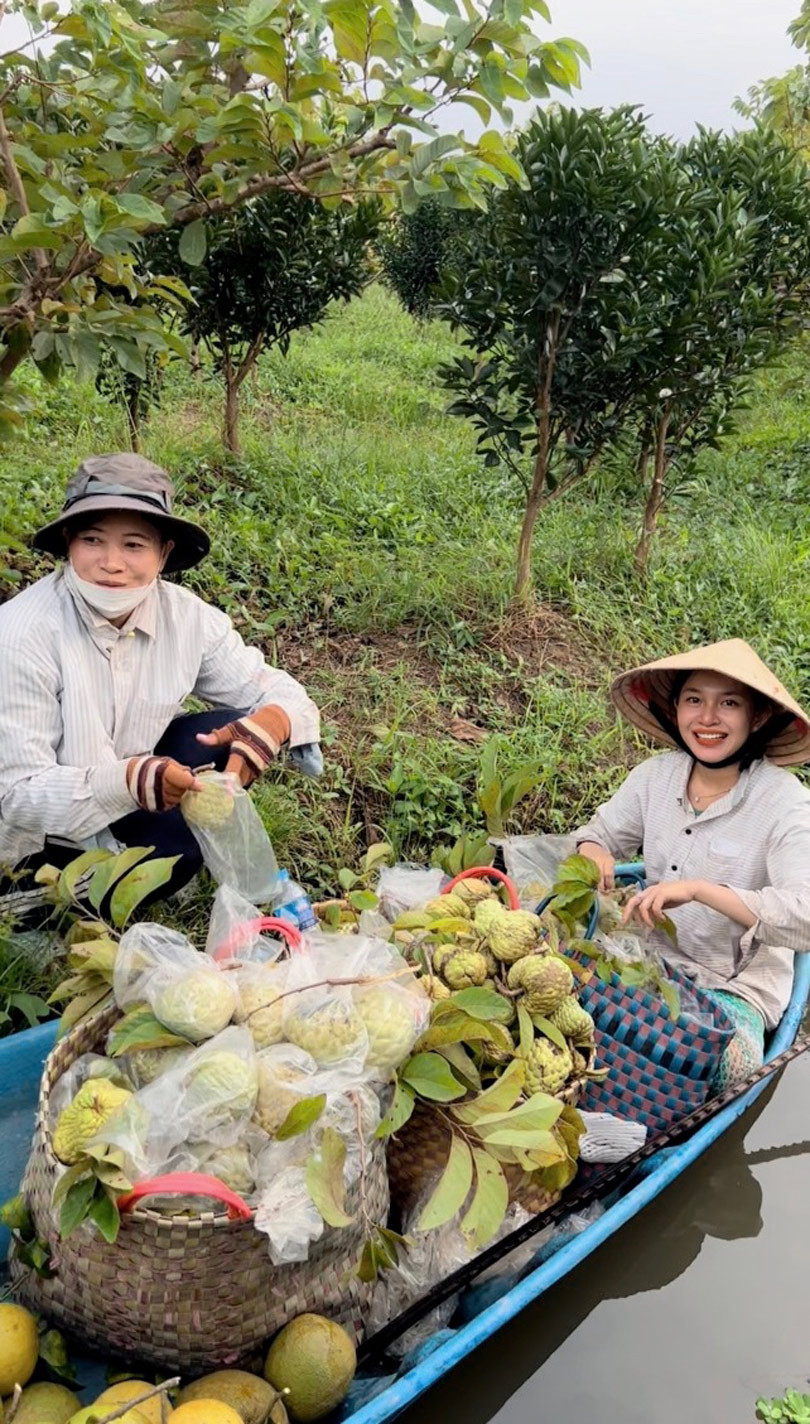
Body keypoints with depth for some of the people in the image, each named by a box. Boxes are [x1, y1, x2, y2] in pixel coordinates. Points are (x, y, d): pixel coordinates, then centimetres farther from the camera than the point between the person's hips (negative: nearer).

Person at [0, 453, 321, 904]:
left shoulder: (188, 617, -14)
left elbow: (273, 687, -8)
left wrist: (274, 720, -34)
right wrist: (127, 782, -45)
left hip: (126, 812, 4)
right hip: (41, 842, -4)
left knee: (231, 731, -17)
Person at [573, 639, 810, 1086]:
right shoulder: (655, 775, -3)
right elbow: (602, 831, 11)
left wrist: (698, 889, -40)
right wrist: (593, 852, -15)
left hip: (737, 986, -4)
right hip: (652, 958, 4)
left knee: (729, 1060, -32)